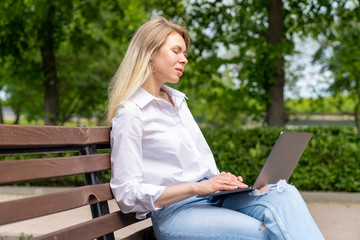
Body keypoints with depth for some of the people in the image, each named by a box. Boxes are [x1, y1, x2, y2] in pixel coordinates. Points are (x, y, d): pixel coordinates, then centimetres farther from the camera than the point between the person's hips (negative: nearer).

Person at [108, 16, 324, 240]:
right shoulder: (131, 113, -7)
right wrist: (197, 188, -19)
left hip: (214, 197, 7)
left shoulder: (177, 100, 18)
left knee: (284, 194, -22)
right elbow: (127, 194, -12)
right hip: (174, 212, -7)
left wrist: (222, 179, 1)